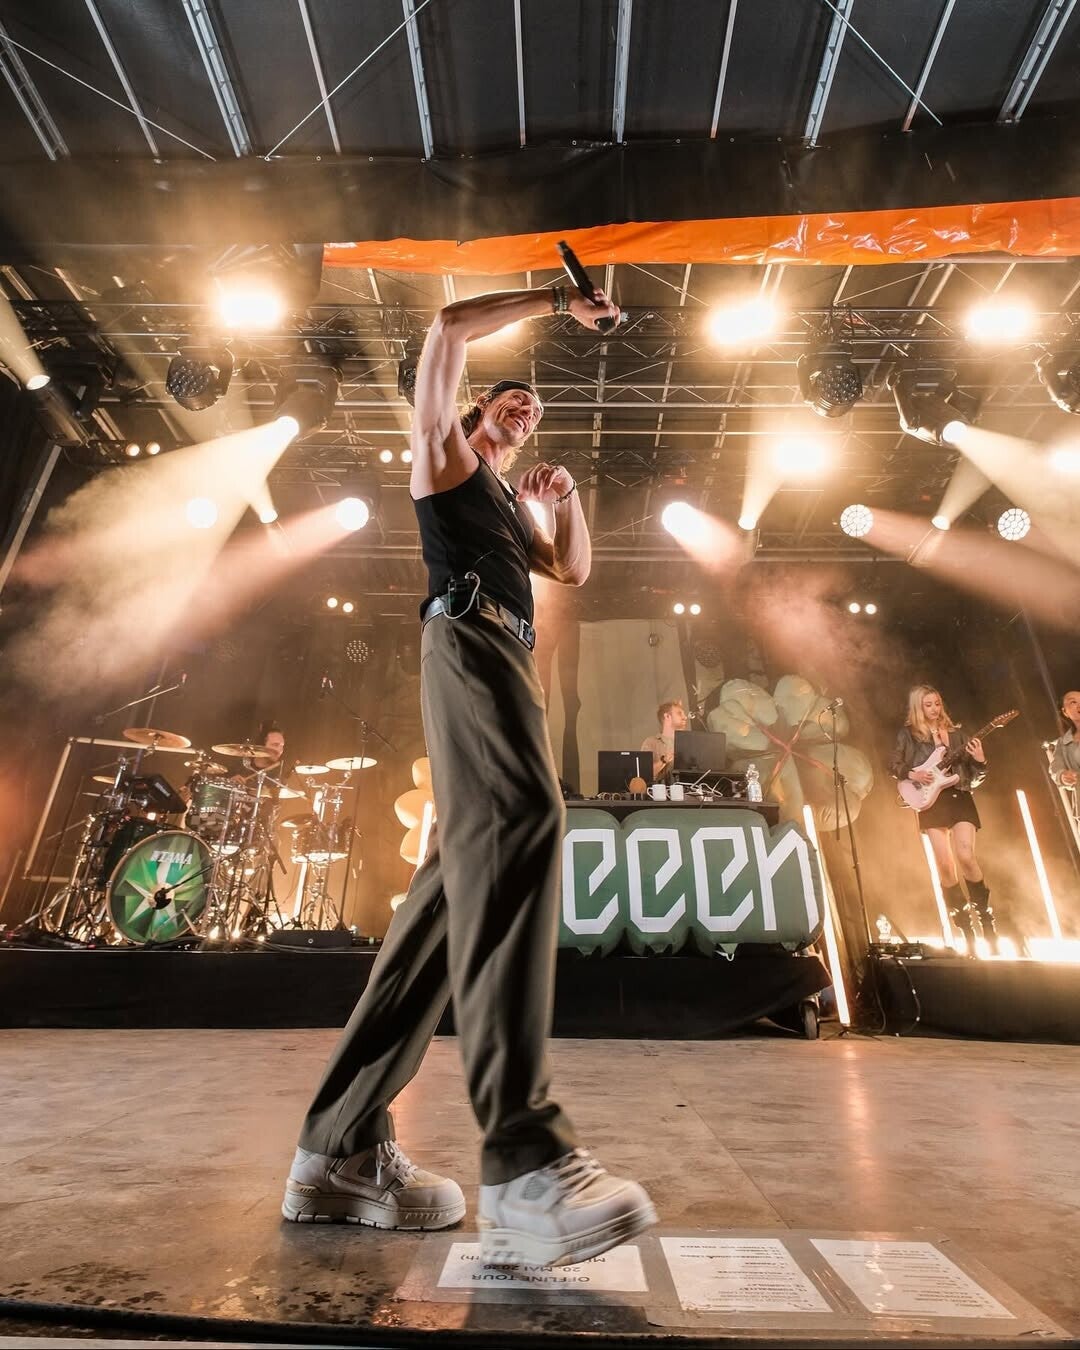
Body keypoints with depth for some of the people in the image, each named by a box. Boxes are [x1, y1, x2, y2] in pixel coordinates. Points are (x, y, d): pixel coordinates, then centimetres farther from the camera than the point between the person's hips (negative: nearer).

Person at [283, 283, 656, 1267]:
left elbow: (574, 571, 35)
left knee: (466, 870, -5)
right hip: (470, 636, -8)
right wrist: (556, 302, 20)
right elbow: (448, 328, 11)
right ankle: (524, 1155, -39)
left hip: (508, 656, 8)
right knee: (518, 823, -33)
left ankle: (343, 1147, 0)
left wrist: (567, 501, 22)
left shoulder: (511, 502, 40)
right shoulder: (445, 452, 22)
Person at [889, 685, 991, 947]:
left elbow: (973, 774, 9)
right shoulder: (908, 733, 5)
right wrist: (912, 774, -11)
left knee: (966, 856, -15)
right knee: (945, 864, -4)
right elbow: (893, 765, 6)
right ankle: (965, 925, 10)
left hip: (959, 797, 1)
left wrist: (979, 760, -11)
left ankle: (985, 916, 5)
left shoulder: (955, 732, 11)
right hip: (931, 801, -1)